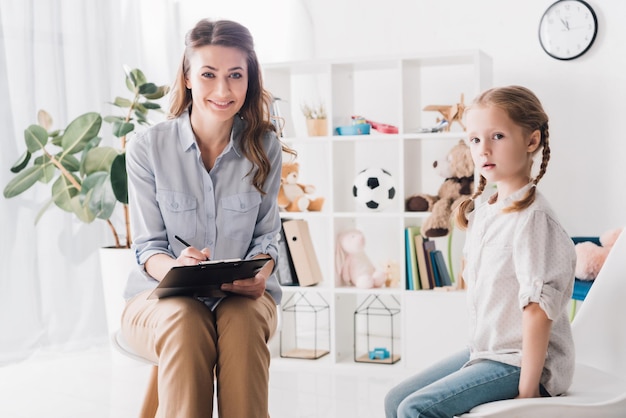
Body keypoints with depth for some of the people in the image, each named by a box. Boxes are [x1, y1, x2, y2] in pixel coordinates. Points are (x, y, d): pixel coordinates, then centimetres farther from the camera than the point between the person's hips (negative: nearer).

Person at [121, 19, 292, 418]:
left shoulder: (265, 148, 0)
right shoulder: (148, 148, -5)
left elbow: (266, 237, 5)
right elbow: (148, 247, -3)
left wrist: (259, 274, -19)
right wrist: (176, 266, -27)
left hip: (242, 296, 1)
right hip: (162, 294, -1)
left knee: (242, 321, -34)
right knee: (184, 323, -35)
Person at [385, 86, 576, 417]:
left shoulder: (532, 217, -20)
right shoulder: (482, 211, 7)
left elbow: (538, 308, -22)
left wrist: (527, 389, -21)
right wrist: (477, 351, 8)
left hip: (519, 361, -8)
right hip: (484, 351, 9)